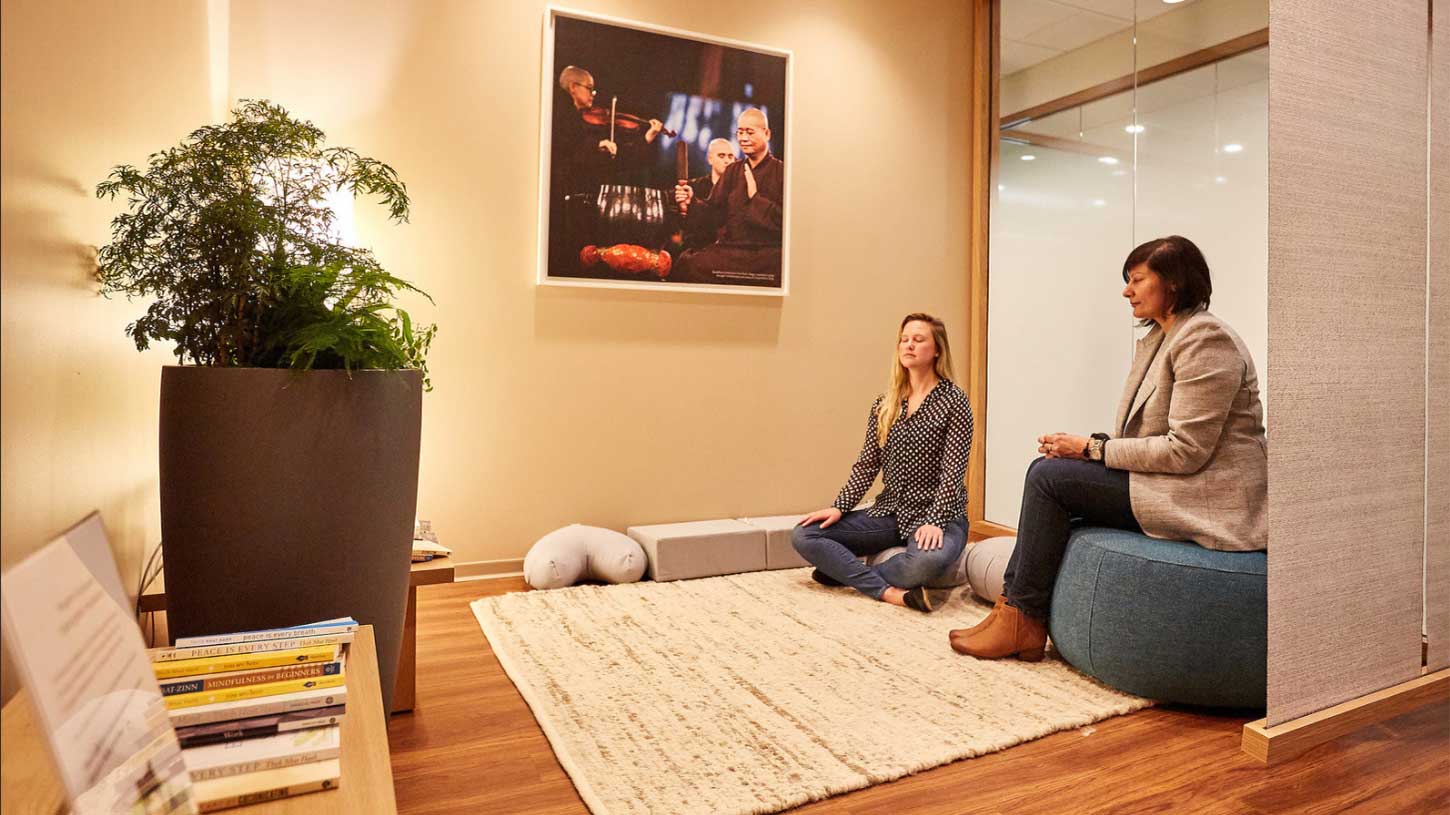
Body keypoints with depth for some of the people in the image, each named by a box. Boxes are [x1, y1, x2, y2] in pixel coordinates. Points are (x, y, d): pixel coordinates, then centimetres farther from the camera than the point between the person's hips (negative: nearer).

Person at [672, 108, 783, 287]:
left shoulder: (781, 172, 3)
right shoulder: (732, 171, 20)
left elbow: (787, 220, -7)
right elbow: (714, 213, 12)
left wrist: (756, 197, -10)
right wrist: (692, 202, -8)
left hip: (767, 253, -4)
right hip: (729, 250, 4)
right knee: (686, 264, -22)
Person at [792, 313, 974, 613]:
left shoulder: (953, 401, -6)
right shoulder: (884, 404, 9)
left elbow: (953, 471, -12)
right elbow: (867, 464, 7)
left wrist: (934, 521, -23)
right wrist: (839, 507, -4)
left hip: (937, 514, -4)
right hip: (889, 512, 5)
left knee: (930, 560, -40)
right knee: (803, 536, -12)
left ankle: (848, 573, -14)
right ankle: (889, 591, -22)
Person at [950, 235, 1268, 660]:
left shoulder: (1205, 339, -16)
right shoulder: (1160, 338, 15)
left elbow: (1186, 450, -22)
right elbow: (1147, 435, 14)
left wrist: (1093, 448, -16)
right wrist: (1086, 447, -4)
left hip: (1206, 499, -10)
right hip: (1167, 480, 10)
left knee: (1049, 475, -16)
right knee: (1049, 471, 2)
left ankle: (1023, 621, -5)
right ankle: (1014, 605, 2)